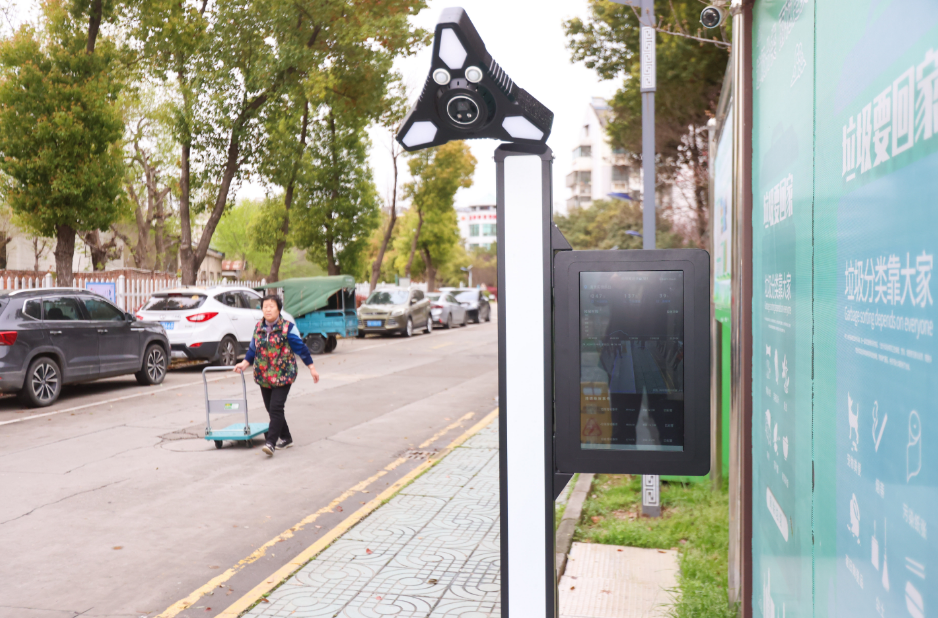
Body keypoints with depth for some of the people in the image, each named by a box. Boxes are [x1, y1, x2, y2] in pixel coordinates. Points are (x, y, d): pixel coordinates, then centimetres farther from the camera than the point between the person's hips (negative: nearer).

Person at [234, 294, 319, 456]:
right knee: (271, 409, 10)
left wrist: (312, 368, -2)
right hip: (263, 376, 6)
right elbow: (253, 349, 18)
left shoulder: (287, 327, -5)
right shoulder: (258, 327, 10)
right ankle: (286, 438, 25)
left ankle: (271, 443, -13)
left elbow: (301, 348, -2)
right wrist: (244, 363, 2)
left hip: (283, 375, -6)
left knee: (276, 408, -13)